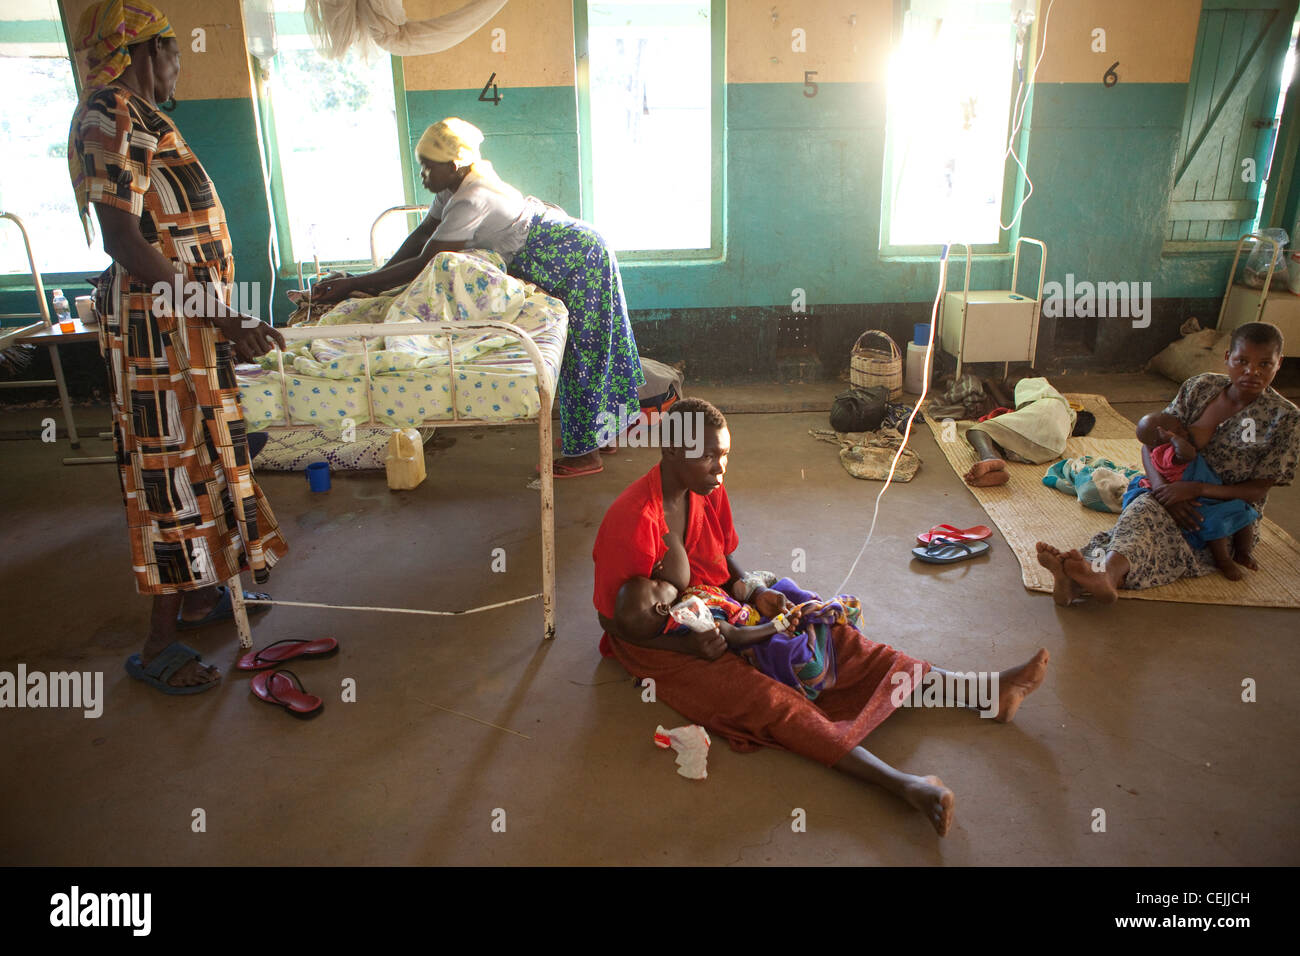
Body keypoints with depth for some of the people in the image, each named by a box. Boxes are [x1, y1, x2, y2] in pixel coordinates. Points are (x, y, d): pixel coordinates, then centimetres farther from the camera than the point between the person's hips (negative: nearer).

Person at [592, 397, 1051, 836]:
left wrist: (753, 594, -10)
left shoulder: (709, 491, -5)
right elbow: (613, 620, -20)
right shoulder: (631, 523, -27)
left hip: (718, 614, 7)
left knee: (830, 636, -6)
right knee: (765, 697, -28)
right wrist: (688, 643, -28)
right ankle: (904, 784, -40)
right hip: (662, 643, -7)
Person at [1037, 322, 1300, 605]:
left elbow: (1259, 488, -9)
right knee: (1145, 508, -35)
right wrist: (1162, 488, -17)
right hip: (1178, 492, 4)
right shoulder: (1199, 388, 3)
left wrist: (1197, 488, -23)